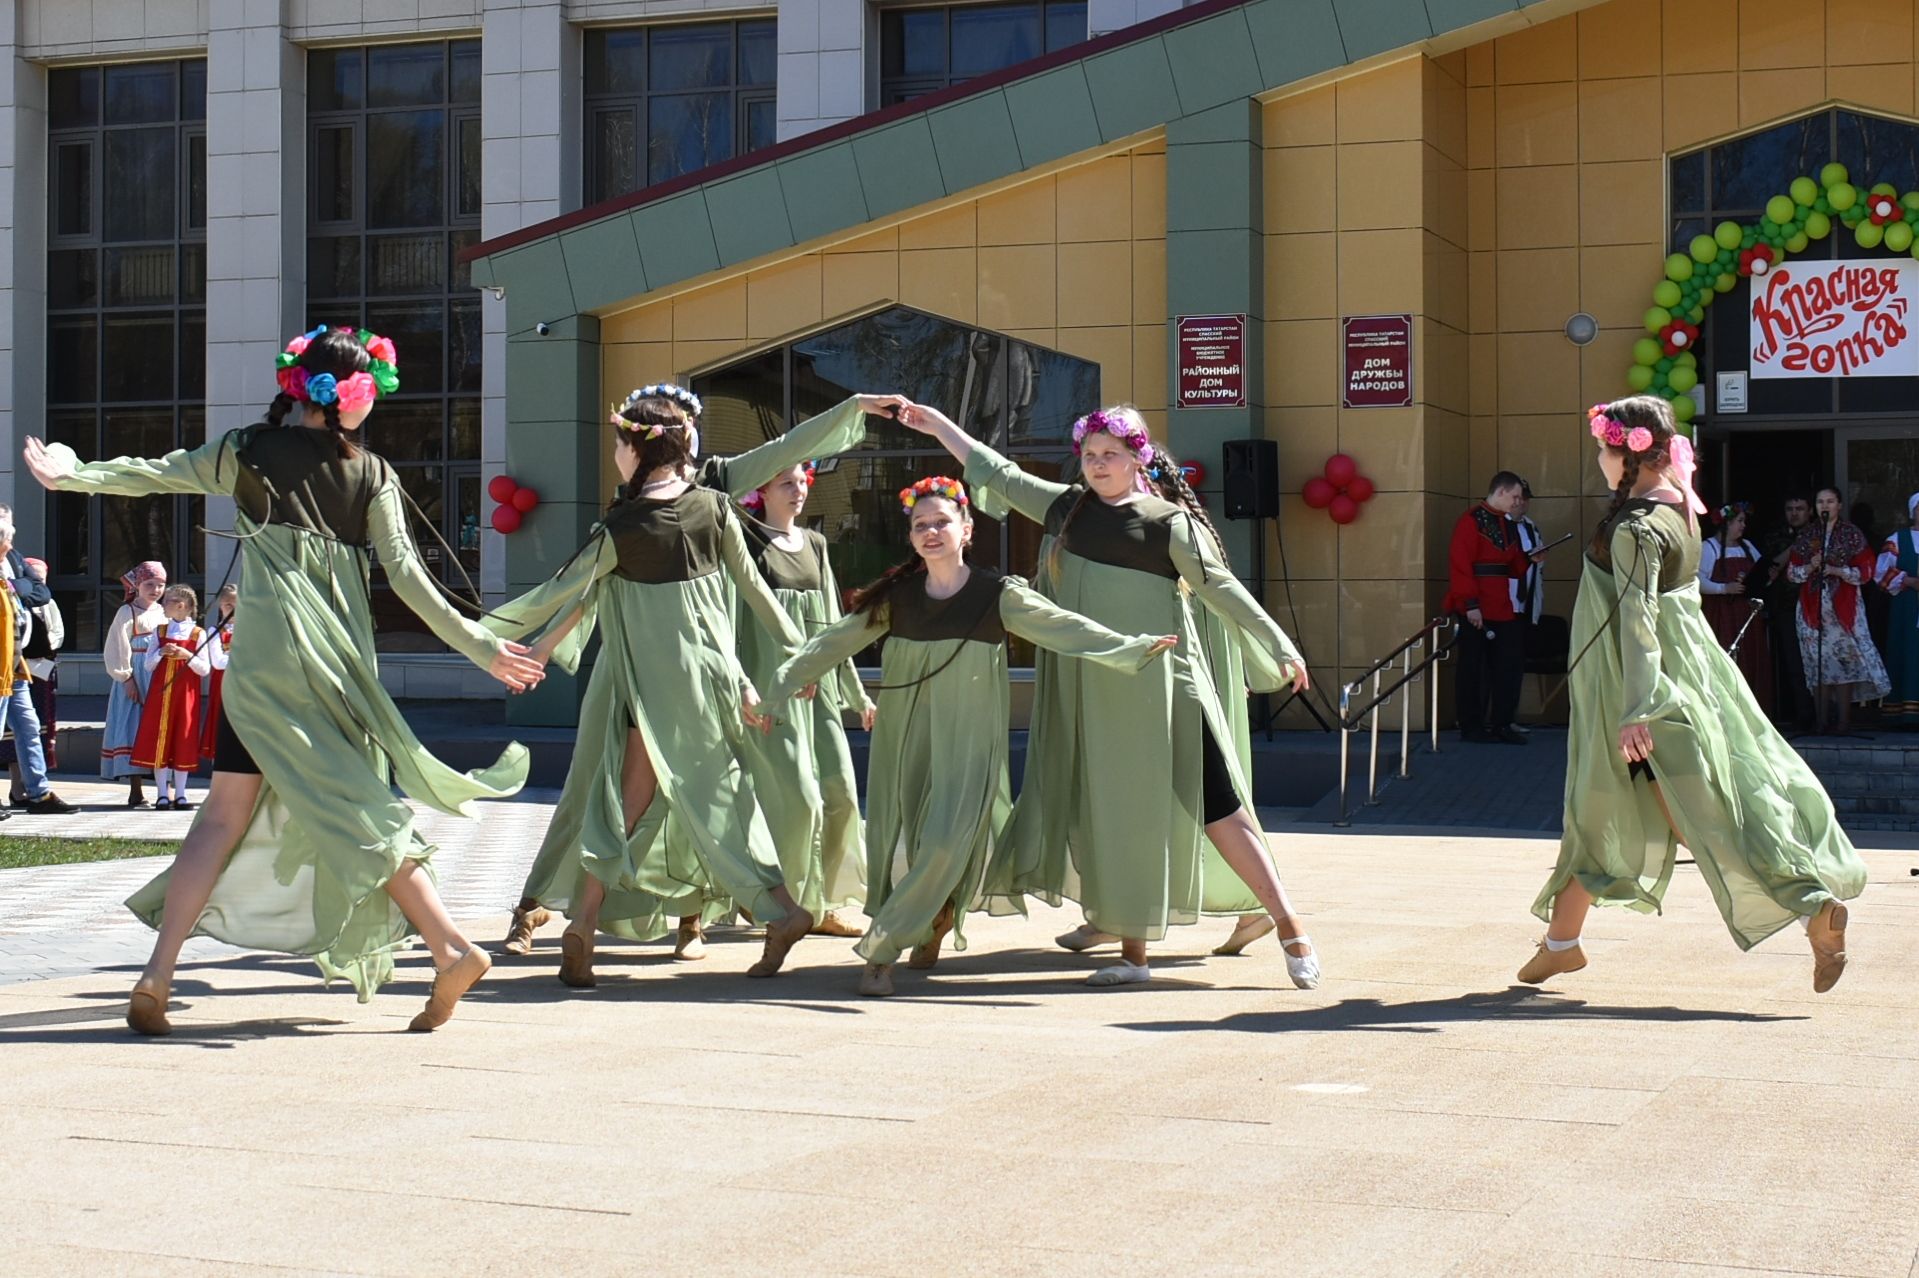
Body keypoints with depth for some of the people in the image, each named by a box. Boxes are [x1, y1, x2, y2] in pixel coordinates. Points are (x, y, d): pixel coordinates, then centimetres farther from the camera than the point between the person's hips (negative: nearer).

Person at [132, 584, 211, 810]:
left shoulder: (198, 634, 2)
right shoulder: (160, 631, 10)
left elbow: (204, 669, 0)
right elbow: (148, 665, 9)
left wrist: (188, 656, -15)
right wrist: (161, 653, -9)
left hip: (186, 694, -2)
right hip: (160, 691, 2)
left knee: (183, 740, 0)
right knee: (159, 740, -1)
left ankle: (180, 794, 6)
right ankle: (162, 794, 4)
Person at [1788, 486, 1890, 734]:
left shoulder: (1851, 533, 3)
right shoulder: (1806, 535, 12)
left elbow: (1865, 570, 1)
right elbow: (1791, 571, 11)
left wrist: (1837, 570, -13)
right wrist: (1810, 567, -8)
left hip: (1843, 607, -2)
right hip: (1812, 608, 2)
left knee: (1844, 662, -8)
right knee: (1817, 665, -1)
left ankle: (1844, 721, -5)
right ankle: (1822, 721, 2)